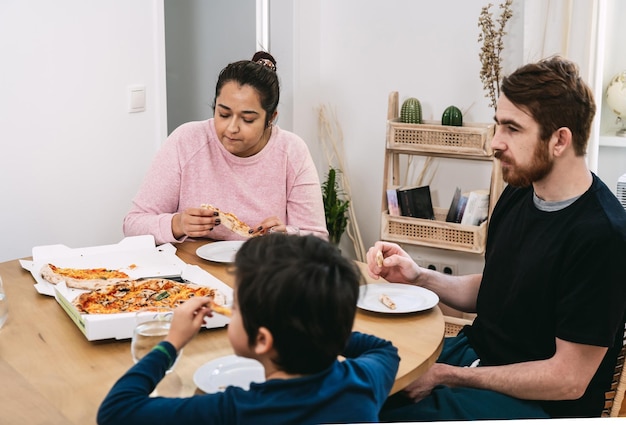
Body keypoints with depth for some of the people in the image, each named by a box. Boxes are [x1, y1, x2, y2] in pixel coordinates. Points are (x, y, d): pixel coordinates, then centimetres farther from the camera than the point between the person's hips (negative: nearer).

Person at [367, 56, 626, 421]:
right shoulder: (519, 193, 2)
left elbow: (568, 380, -20)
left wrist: (446, 376, -16)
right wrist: (418, 277, -4)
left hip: (537, 403, -7)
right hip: (475, 350, 7)